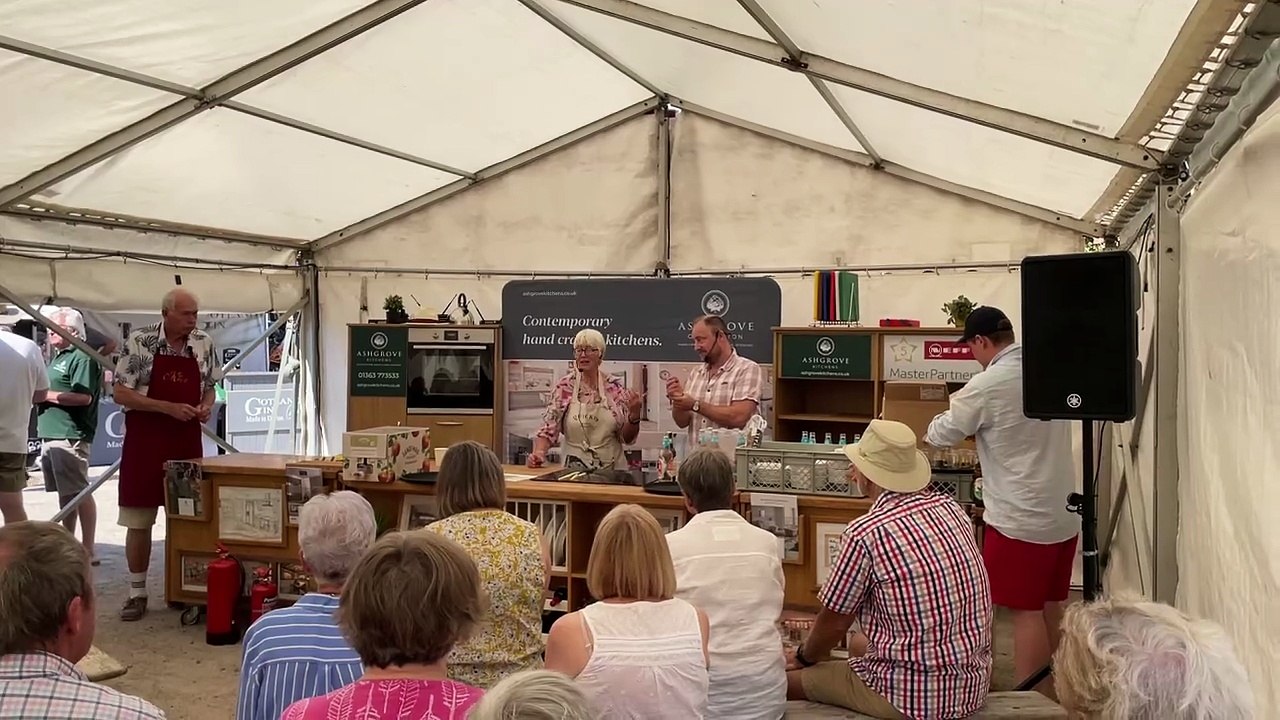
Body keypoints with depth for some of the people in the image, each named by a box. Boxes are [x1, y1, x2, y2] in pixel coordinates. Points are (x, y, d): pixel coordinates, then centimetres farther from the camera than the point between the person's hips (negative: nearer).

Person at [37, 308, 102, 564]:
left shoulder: (82, 358, -10)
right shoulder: (58, 358, 20)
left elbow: (84, 397, -21)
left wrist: (47, 395, -15)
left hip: (70, 434, -10)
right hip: (51, 434, 10)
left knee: (79, 492, -7)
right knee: (65, 493, 14)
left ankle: (88, 550, -4)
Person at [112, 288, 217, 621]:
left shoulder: (204, 345, 3)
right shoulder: (139, 342, -9)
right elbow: (121, 393, -10)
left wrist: (206, 407, -8)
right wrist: (169, 408, -19)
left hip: (188, 442, 3)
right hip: (144, 441, -3)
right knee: (138, 520, 4)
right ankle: (137, 593, 15)